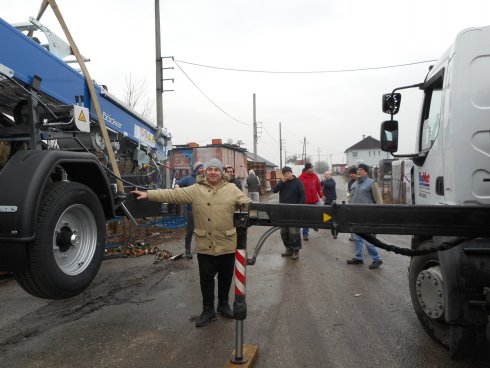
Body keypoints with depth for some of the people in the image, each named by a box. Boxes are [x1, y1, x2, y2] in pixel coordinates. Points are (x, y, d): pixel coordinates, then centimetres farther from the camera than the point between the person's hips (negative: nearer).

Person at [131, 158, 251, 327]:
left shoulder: (232, 189, 1)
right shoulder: (195, 190, -1)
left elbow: (246, 201, -3)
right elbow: (173, 194, -6)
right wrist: (148, 194, -13)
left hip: (227, 244, 1)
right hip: (205, 245, 0)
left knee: (226, 277, 15)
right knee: (206, 278, 9)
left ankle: (223, 305, 36)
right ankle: (208, 310, 26)